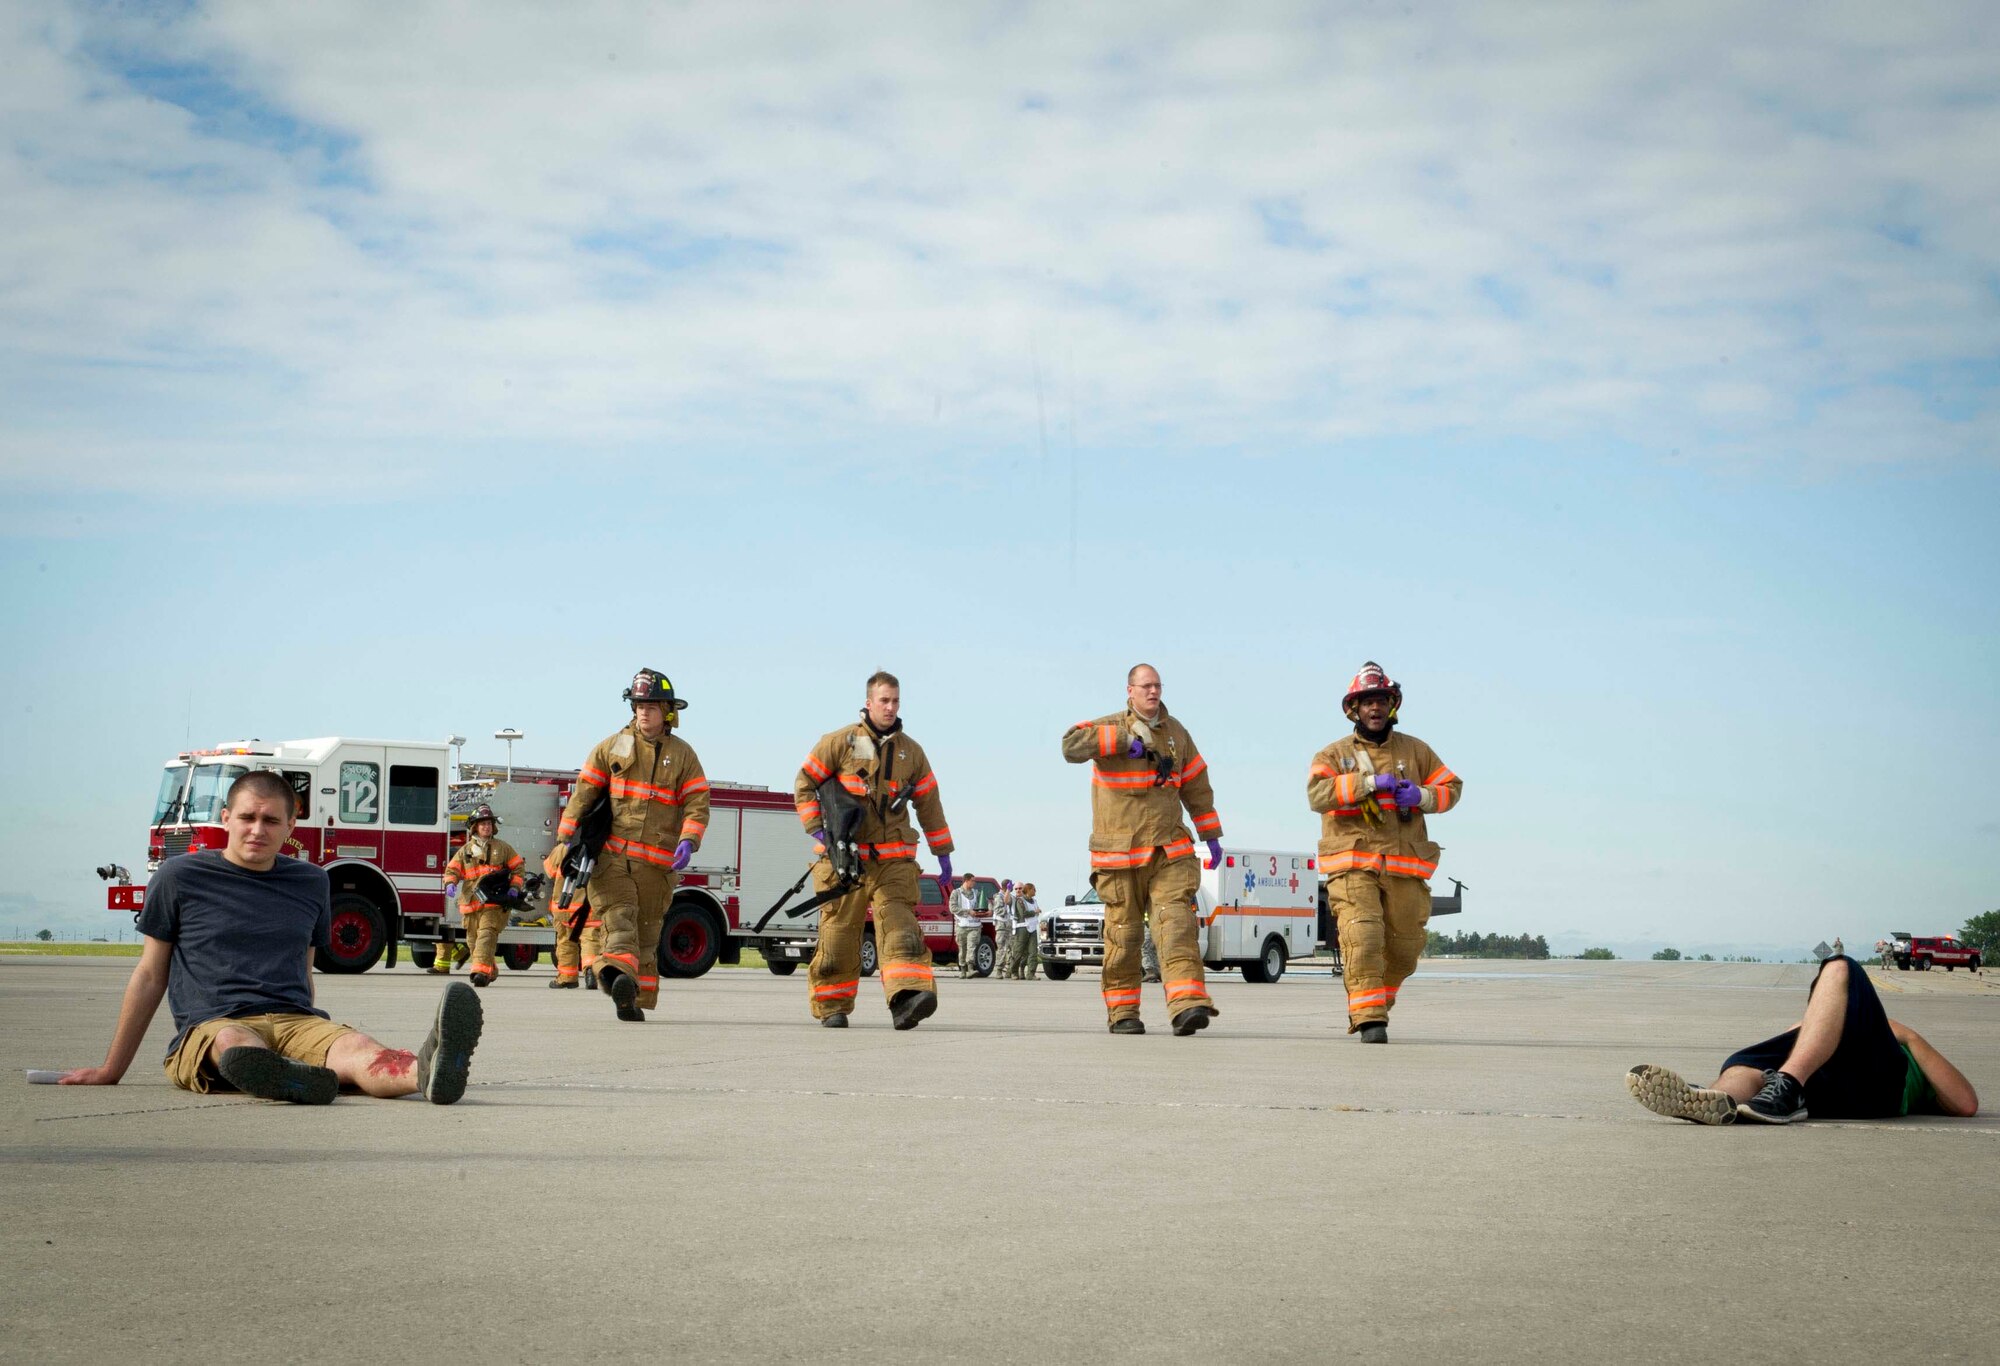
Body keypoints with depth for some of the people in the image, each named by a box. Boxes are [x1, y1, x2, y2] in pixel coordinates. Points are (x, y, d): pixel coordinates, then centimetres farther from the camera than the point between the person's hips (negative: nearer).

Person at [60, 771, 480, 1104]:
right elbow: (150, 977, 12)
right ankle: (286, 1080, -76)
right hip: (210, 1025, -2)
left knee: (354, 1046, -32)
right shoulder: (181, 877, 8)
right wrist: (111, 1071, 13)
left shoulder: (310, 883, 18)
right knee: (233, 1044, -40)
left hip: (296, 1020, 2)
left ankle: (426, 1070, -66)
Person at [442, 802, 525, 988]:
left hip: (494, 903, -3)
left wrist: (514, 889, 1)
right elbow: (452, 870, 8)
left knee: (486, 935, -18)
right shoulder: (465, 850, 13)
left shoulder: (502, 848, 10)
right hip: (471, 902, 3)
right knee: (473, 939, 8)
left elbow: (518, 868, 14)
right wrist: (450, 884, -12)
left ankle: (481, 970, -28)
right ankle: (490, 971, 23)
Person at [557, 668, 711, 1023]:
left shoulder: (682, 754, 9)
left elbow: (697, 804, 2)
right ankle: (619, 973, -43)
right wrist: (565, 840, 0)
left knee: (647, 932, 3)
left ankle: (634, 999, 9)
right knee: (617, 913, -22)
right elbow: (583, 794, 8)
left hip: (656, 861, 1)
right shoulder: (613, 746, 9)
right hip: (610, 855, -1)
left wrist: (687, 842, -15)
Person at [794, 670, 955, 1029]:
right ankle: (832, 1007, 15)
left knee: (899, 924, -16)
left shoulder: (911, 751, 12)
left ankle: (907, 998, -31)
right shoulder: (840, 742, 2)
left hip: (893, 860, 2)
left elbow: (930, 806, 16)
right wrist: (818, 830, -7)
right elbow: (804, 784, 5)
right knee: (839, 932, 1)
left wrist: (943, 856, 15)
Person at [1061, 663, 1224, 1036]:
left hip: (1168, 853, 2)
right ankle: (1122, 1012, 11)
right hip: (1118, 857, -2)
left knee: (1176, 924, -13)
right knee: (1123, 934, 0)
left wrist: (1212, 836, 23)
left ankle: (1187, 1004, -22)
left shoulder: (1176, 733, 13)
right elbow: (1071, 745, -21)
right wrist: (1124, 739, -23)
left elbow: (1197, 787, 21)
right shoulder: (1111, 727, 0)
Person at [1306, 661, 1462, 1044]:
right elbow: (1317, 794, -10)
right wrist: (1369, 782, -18)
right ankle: (1369, 1019, -18)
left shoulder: (1414, 750, 16)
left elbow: (1452, 786, 16)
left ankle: (1376, 1006, 29)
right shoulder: (1334, 754, 8)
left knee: (1404, 949, 6)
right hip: (1353, 864, -3)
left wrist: (1421, 796, -6)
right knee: (1363, 937, -19)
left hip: (1404, 867, 3)